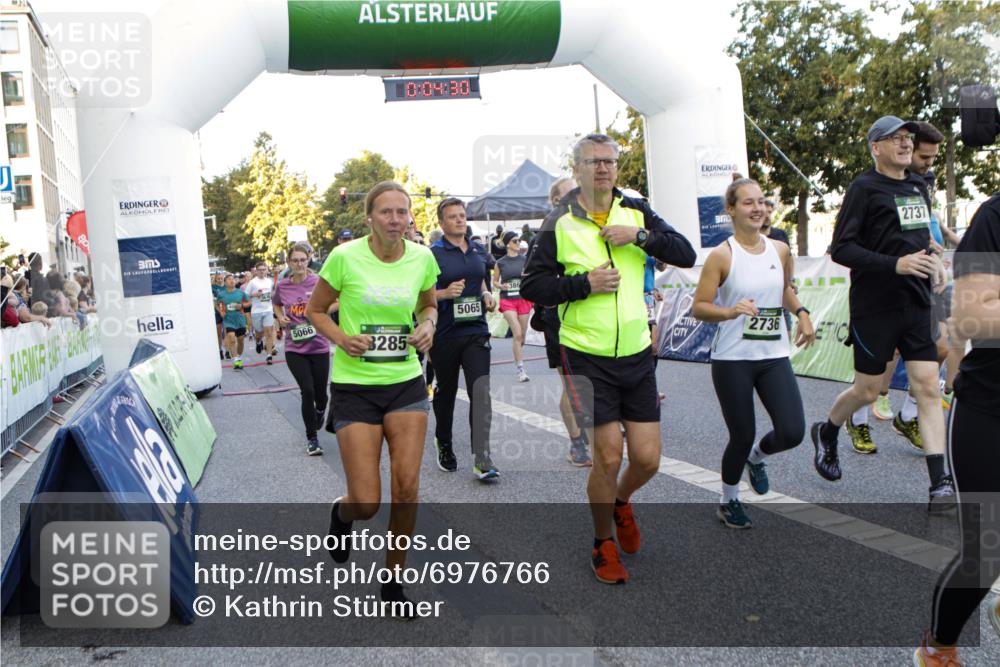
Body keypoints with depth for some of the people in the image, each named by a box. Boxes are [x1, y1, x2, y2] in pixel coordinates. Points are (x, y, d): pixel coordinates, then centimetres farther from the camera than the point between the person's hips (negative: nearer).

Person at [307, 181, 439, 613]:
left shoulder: (422, 258, -1)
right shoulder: (345, 257, -10)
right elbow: (315, 310, 2)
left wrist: (427, 326, -5)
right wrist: (342, 338, -17)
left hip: (406, 382, 3)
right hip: (354, 385, -2)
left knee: (407, 485, -4)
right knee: (367, 504, -4)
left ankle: (393, 580, 18)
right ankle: (341, 512, 37)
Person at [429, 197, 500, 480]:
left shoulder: (479, 251, 11)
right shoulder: (433, 254, -5)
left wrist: (487, 295, 5)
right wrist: (445, 293, -21)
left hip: (476, 330, 3)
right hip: (445, 333, -3)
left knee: (481, 392, -10)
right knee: (445, 392, 12)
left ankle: (482, 459, -12)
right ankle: (444, 446, 35)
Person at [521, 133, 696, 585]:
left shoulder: (636, 212, 5)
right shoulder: (560, 223, -4)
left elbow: (686, 255, -1)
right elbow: (531, 285, -4)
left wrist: (640, 236, -15)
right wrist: (584, 283, -16)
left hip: (636, 354, 3)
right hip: (587, 357, -3)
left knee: (647, 459, 3)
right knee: (608, 456, -3)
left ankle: (620, 502, 38)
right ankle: (603, 545, 22)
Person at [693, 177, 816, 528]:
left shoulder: (780, 250, 6)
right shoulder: (722, 256, -10)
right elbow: (699, 307, -11)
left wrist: (801, 313, 6)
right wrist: (730, 311, -28)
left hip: (774, 356, 5)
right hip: (732, 360, -4)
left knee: (792, 432, -6)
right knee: (742, 437, 2)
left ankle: (757, 457, 31)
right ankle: (728, 502, 29)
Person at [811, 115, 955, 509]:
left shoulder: (918, 187, 14)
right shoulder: (864, 188, -8)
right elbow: (841, 249, -14)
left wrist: (932, 261, 8)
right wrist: (896, 264, -23)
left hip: (916, 304, 6)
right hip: (875, 307, -6)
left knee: (928, 388, -3)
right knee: (867, 392, 5)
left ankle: (940, 482, -2)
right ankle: (826, 432, 34)